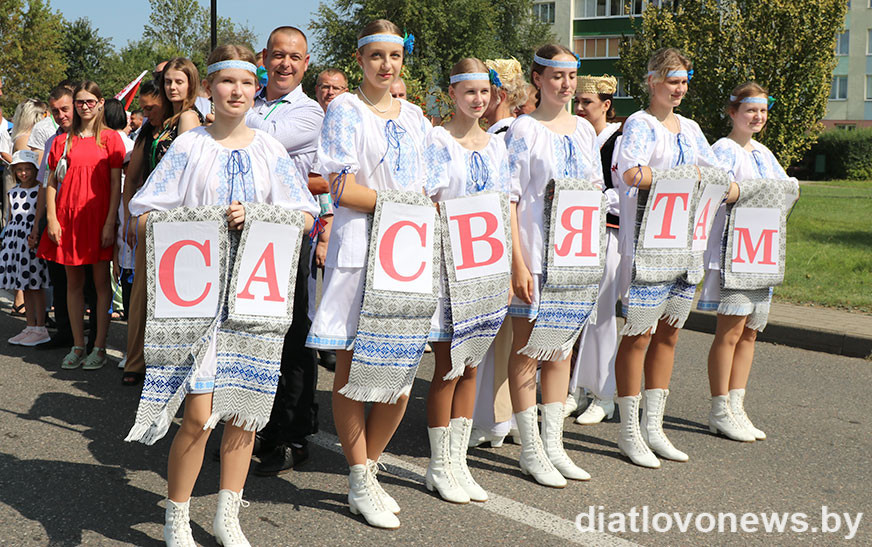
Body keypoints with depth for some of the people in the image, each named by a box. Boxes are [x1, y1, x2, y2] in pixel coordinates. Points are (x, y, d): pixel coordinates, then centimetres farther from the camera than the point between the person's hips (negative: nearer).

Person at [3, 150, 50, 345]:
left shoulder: (41, 190, -4)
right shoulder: (13, 192, 13)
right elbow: (10, 217, 20)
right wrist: (6, 239, 18)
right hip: (14, 240, 6)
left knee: (35, 286, -4)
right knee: (24, 287, 10)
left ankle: (40, 329, 2)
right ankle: (30, 327, 17)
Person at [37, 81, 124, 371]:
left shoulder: (110, 138, 1)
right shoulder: (62, 141, 10)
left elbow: (116, 184, -3)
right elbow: (51, 183, 9)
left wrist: (110, 222, -10)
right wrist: (52, 219, -2)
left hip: (98, 216, -3)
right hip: (68, 216, 3)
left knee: (101, 282, 1)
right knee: (73, 283, 7)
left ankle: (99, 347, 8)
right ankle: (78, 346, 14)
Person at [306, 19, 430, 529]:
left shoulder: (414, 116, 17)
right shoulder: (345, 110, -1)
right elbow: (343, 188, -10)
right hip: (358, 249, -5)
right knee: (352, 366, 1)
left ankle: (368, 468, 20)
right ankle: (361, 483, 11)